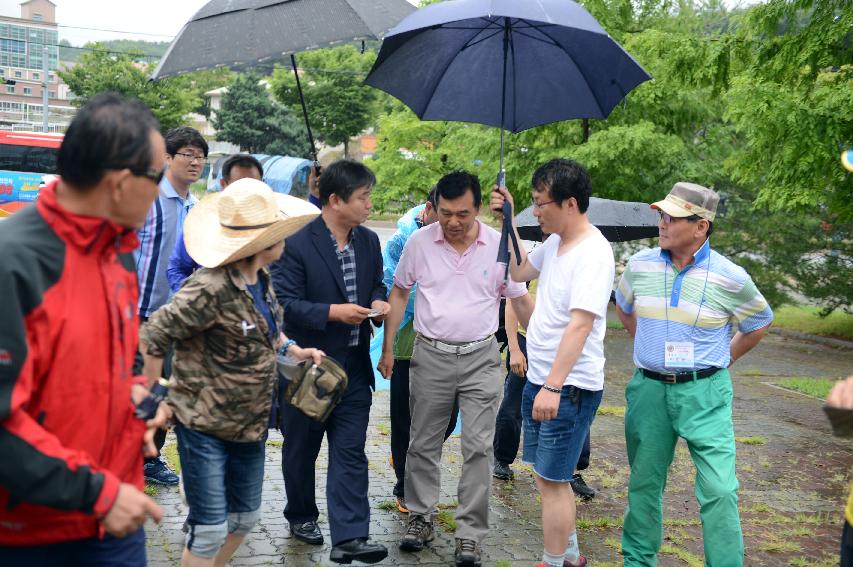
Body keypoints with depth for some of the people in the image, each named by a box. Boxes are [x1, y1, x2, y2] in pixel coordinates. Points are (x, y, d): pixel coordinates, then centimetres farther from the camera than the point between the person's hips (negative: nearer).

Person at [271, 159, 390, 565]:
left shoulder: (369, 242, 6)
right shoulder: (296, 245, -14)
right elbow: (284, 303, -16)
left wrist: (378, 304, -3)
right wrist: (332, 312, -25)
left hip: (353, 365, 4)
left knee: (351, 453, -1)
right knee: (301, 449, 14)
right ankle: (301, 516, 35)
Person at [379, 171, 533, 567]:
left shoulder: (499, 246, -6)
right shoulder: (420, 242, -4)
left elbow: (522, 301, 3)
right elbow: (399, 294, 8)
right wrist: (387, 349, 6)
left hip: (481, 359, -1)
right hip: (431, 356, 1)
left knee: (478, 448, 0)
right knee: (423, 444, 11)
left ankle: (470, 533, 10)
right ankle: (421, 517, 27)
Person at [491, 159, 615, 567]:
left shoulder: (593, 253, -20)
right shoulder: (554, 242, 7)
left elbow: (580, 324, -27)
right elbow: (518, 271, 23)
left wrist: (554, 385, -31)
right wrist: (508, 220, 14)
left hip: (569, 386, -9)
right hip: (540, 378, 9)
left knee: (552, 480, -2)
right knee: (548, 476, 18)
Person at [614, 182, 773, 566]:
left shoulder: (730, 278, -10)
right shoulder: (640, 265, -1)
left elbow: (759, 325, 8)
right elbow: (623, 308, 21)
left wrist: (721, 361, 6)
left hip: (704, 393, -3)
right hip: (649, 389, 3)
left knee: (719, 489, -6)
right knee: (644, 483, 14)